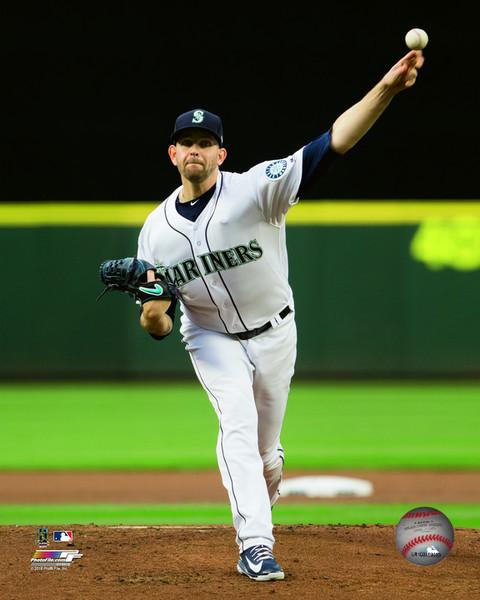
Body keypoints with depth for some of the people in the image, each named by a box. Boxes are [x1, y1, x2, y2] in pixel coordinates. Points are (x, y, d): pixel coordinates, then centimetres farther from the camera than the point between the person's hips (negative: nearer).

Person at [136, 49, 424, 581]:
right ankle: (255, 546, -24)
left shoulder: (256, 189, -22)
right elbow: (159, 327, -5)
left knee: (265, 444, 13)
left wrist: (385, 90, -50)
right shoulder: (157, 229, -11)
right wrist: (152, 314, -32)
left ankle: (255, 502, 47)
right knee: (238, 426, -21)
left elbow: (331, 144, -36)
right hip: (211, 339, 0)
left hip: (274, 333, 0)